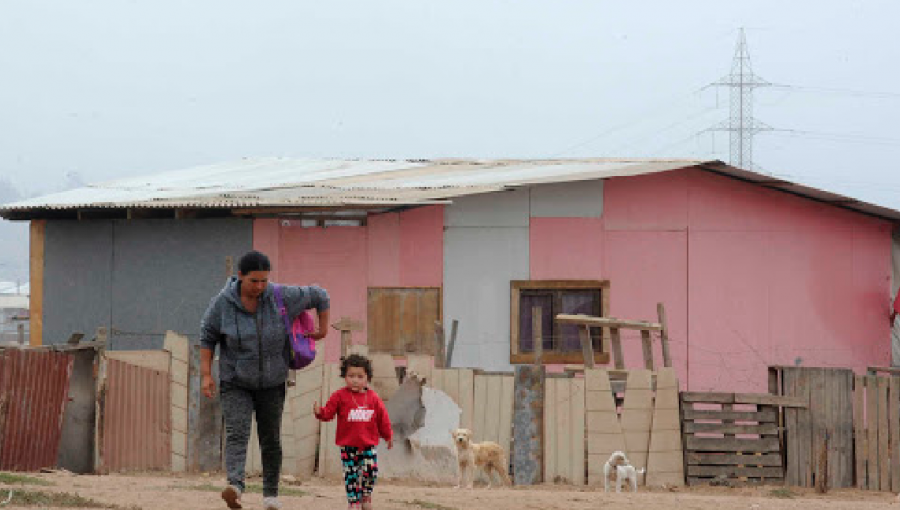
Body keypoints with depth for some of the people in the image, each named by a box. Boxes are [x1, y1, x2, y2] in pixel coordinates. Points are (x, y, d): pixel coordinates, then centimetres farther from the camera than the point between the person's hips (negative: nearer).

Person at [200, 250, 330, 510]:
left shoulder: (281, 297, -12)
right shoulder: (223, 303, -14)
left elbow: (319, 296, 2)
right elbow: (207, 337, -3)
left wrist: (323, 328, 11)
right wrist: (206, 375, -8)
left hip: (271, 384, 2)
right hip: (236, 384, -2)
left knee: (271, 440, 8)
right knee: (237, 433, -21)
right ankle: (235, 486, -40)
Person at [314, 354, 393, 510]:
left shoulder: (373, 398, 3)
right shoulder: (340, 396, -2)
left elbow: (382, 418, 10)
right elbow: (329, 412, -6)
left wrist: (388, 435, 14)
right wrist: (319, 412, -28)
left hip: (368, 445, 1)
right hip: (348, 445, -1)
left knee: (370, 470, -8)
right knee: (351, 474, 1)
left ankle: (366, 497, 16)